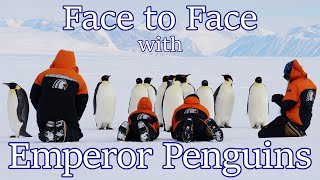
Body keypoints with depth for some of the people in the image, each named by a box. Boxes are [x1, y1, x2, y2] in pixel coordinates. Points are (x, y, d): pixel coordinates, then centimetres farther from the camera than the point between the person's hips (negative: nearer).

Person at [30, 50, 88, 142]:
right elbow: (82, 101, 10)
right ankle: (66, 130, -15)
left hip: (45, 117, 1)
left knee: (43, 137, 23)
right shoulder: (78, 79, 8)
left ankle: (47, 130, -13)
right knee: (75, 134, 19)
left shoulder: (45, 74, 8)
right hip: (68, 116, -1)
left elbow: (34, 95, 9)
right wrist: (75, 118, 21)